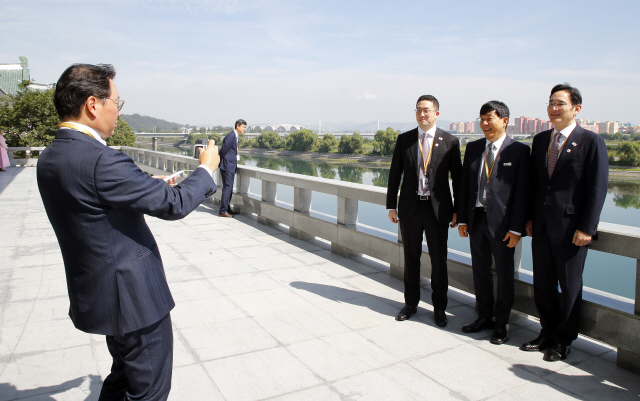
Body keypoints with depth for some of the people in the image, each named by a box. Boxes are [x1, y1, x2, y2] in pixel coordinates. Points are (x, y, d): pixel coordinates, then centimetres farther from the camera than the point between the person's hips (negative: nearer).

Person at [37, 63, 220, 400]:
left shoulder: (49, 158, 3)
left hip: (97, 293, 9)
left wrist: (148, 186, 12)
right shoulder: (100, 160, -27)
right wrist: (206, 169, -5)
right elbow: (174, 204, -22)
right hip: (134, 296, -9)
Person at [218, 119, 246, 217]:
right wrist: (222, 163, -5)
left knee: (229, 189, 14)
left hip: (231, 167, 10)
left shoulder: (235, 136, 16)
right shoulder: (230, 136, -15)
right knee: (227, 188, -9)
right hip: (227, 166, -10)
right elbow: (223, 150, -16)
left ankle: (227, 208, 23)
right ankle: (223, 211, -5)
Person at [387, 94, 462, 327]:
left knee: (439, 259, 6)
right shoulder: (404, 140, 3)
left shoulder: (450, 141, -1)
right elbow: (395, 175, 5)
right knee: (411, 257, 12)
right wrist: (391, 205, 2)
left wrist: (458, 211, -1)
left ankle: (439, 307, 23)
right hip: (410, 206, 2)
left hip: (438, 208, -1)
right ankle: (411, 303, 28)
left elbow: (458, 178, 1)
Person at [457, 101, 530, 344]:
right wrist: (462, 219, 4)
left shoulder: (518, 151, -6)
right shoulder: (473, 148, 8)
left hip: (501, 223, -5)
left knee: (504, 275, 9)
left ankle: (502, 324, 23)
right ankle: (484, 317, 32)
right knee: (480, 272, 15)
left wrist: (516, 228, -12)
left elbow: (521, 192, -9)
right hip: (476, 219, 5)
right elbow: (464, 185, 9)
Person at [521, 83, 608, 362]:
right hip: (541, 226, 6)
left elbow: (597, 189, -9)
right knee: (542, 284, 14)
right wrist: (529, 217, 9)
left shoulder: (591, 141, -6)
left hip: (571, 228, -5)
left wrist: (586, 228, -13)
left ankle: (563, 340, 25)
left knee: (569, 286, 9)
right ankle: (548, 333, 31)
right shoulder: (540, 140, 11)